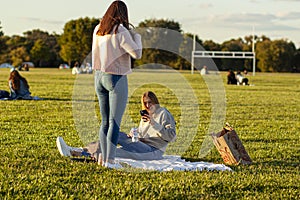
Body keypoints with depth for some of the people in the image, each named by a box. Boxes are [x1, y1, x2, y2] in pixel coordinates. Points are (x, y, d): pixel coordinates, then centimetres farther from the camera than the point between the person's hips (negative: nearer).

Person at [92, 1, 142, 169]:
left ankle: (104, 158, 16)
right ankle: (110, 159, -5)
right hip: (116, 79, -7)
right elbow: (137, 53, -15)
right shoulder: (121, 32, -15)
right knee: (115, 121, -3)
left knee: (105, 121, 13)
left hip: (99, 77, 7)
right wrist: (136, 36, 1)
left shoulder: (98, 30, 5)